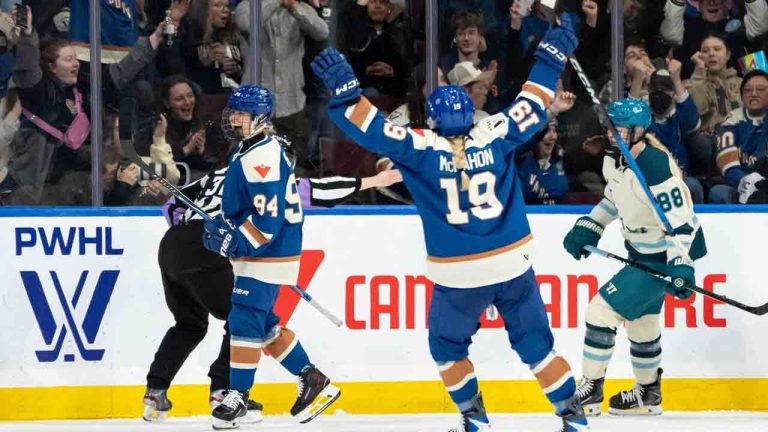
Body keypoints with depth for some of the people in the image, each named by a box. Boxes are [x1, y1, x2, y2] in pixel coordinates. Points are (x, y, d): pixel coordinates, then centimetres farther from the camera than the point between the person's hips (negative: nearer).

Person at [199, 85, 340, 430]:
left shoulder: (262, 158, -21)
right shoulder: (247, 150, 12)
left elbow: (268, 218, -26)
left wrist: (233, 242, -25)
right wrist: (223, 224, 11)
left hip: (266, 257, -11)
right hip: (255, 255, 11)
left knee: (244, 321, -9)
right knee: (265, 324, 15)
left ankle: (237, 397, -4)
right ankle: (313, 381, 22)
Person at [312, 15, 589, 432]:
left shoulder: (421, 149, -10)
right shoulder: (494, 137, -3)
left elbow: (372, 128, -12)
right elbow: (531, 108, 9)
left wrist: (344, 86, -9)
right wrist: (552, 58, 18)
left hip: (458, 276, -2)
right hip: (512, 266, 2)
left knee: (447, 346, 20)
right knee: (535, 342, 12)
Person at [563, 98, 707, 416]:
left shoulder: (654, 166, -30)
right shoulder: (615, 157, -2)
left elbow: (680, 218, -30)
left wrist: (680, 265, -37)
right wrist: (588, 227, 9)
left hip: (663, 256, -10)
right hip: (641, 250, 10)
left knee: (602, 310, -11)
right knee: (639, 320, 23)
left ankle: (589, 393, -1)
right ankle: (648, 394, 41)